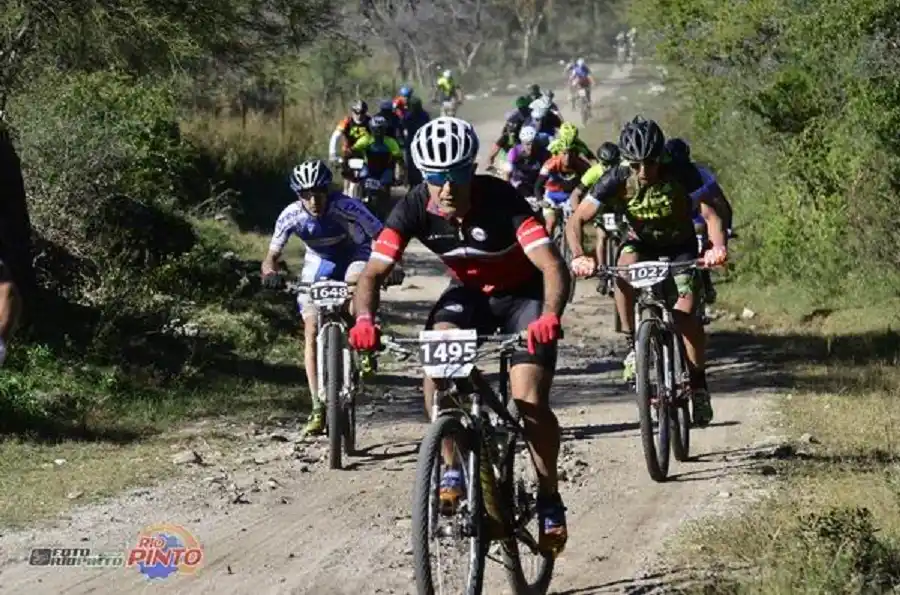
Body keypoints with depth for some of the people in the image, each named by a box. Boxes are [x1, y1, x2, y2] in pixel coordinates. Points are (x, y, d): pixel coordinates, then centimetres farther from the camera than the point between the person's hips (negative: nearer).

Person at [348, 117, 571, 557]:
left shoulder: (500, 200, -31)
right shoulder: (415, 209, -22)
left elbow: (553, 266, -39)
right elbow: (373, 272, -24)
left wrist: (550, 316, -58)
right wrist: (364, 319, -45)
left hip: (524, 295, -3)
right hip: (468, 294, 3)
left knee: (529, 402, -18)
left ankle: (549, 499, 5)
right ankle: (453, 469, -13)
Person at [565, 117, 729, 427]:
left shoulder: (682, 174, -27)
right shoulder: (617, 180, -24)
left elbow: (711, 215, -31)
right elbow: (576, 220, -23)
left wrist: (718, 247, -52)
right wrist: (579, 256, -42)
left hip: (680, 247, -1)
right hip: (641, 243, 1)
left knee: (685, 314, -21)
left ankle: (698, 383, 0)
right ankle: (633, 344, -19)